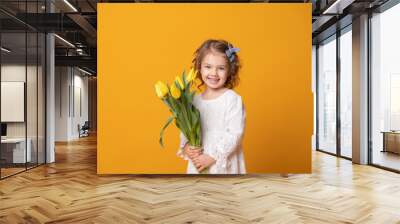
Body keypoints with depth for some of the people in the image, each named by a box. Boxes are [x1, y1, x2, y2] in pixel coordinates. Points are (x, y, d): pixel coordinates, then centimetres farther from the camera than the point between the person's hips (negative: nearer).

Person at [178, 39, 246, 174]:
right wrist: (186, 147, -10)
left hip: (224, 166, -5)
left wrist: (212, 156, -18)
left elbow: (235, 134, -17)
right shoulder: (195, 100, 3)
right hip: (198, 165, 5)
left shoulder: (233, 99, -13)